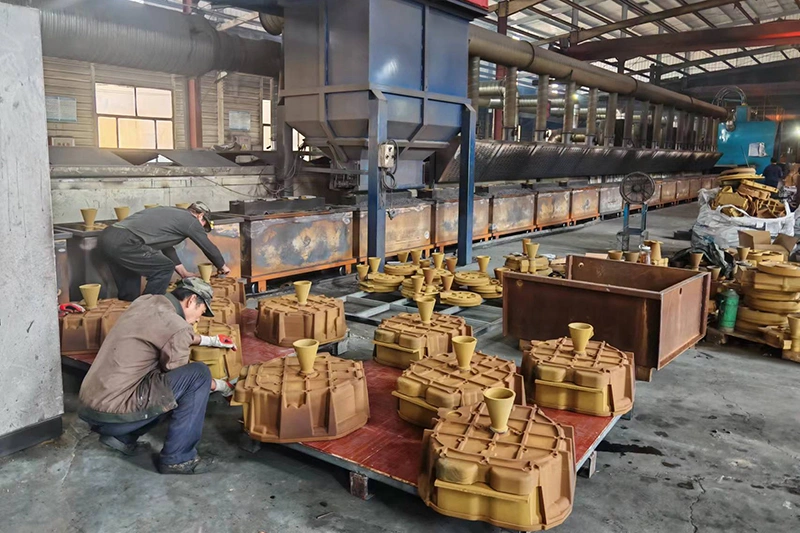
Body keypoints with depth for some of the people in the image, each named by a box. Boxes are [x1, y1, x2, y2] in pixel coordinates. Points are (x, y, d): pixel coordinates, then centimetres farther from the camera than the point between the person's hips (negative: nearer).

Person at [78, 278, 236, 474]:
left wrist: (210, 340, 37)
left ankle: (122, 437, 18)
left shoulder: (146, 301, 8)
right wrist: (219, 385, 14)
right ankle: (178, 457, -2)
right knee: (199, 375, -9)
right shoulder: (176, 326, -16)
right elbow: (179, 379, -2)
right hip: (113, 412, -9)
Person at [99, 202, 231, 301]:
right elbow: (209, 247, 16)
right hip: (124, 242, -9)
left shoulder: (171, 214, 29)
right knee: (164, 268, 4)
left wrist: (184, 273, 43)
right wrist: (222, 266, 34)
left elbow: (166, 247, 37)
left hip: (107, 236, 9)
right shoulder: (190, 221, 5)